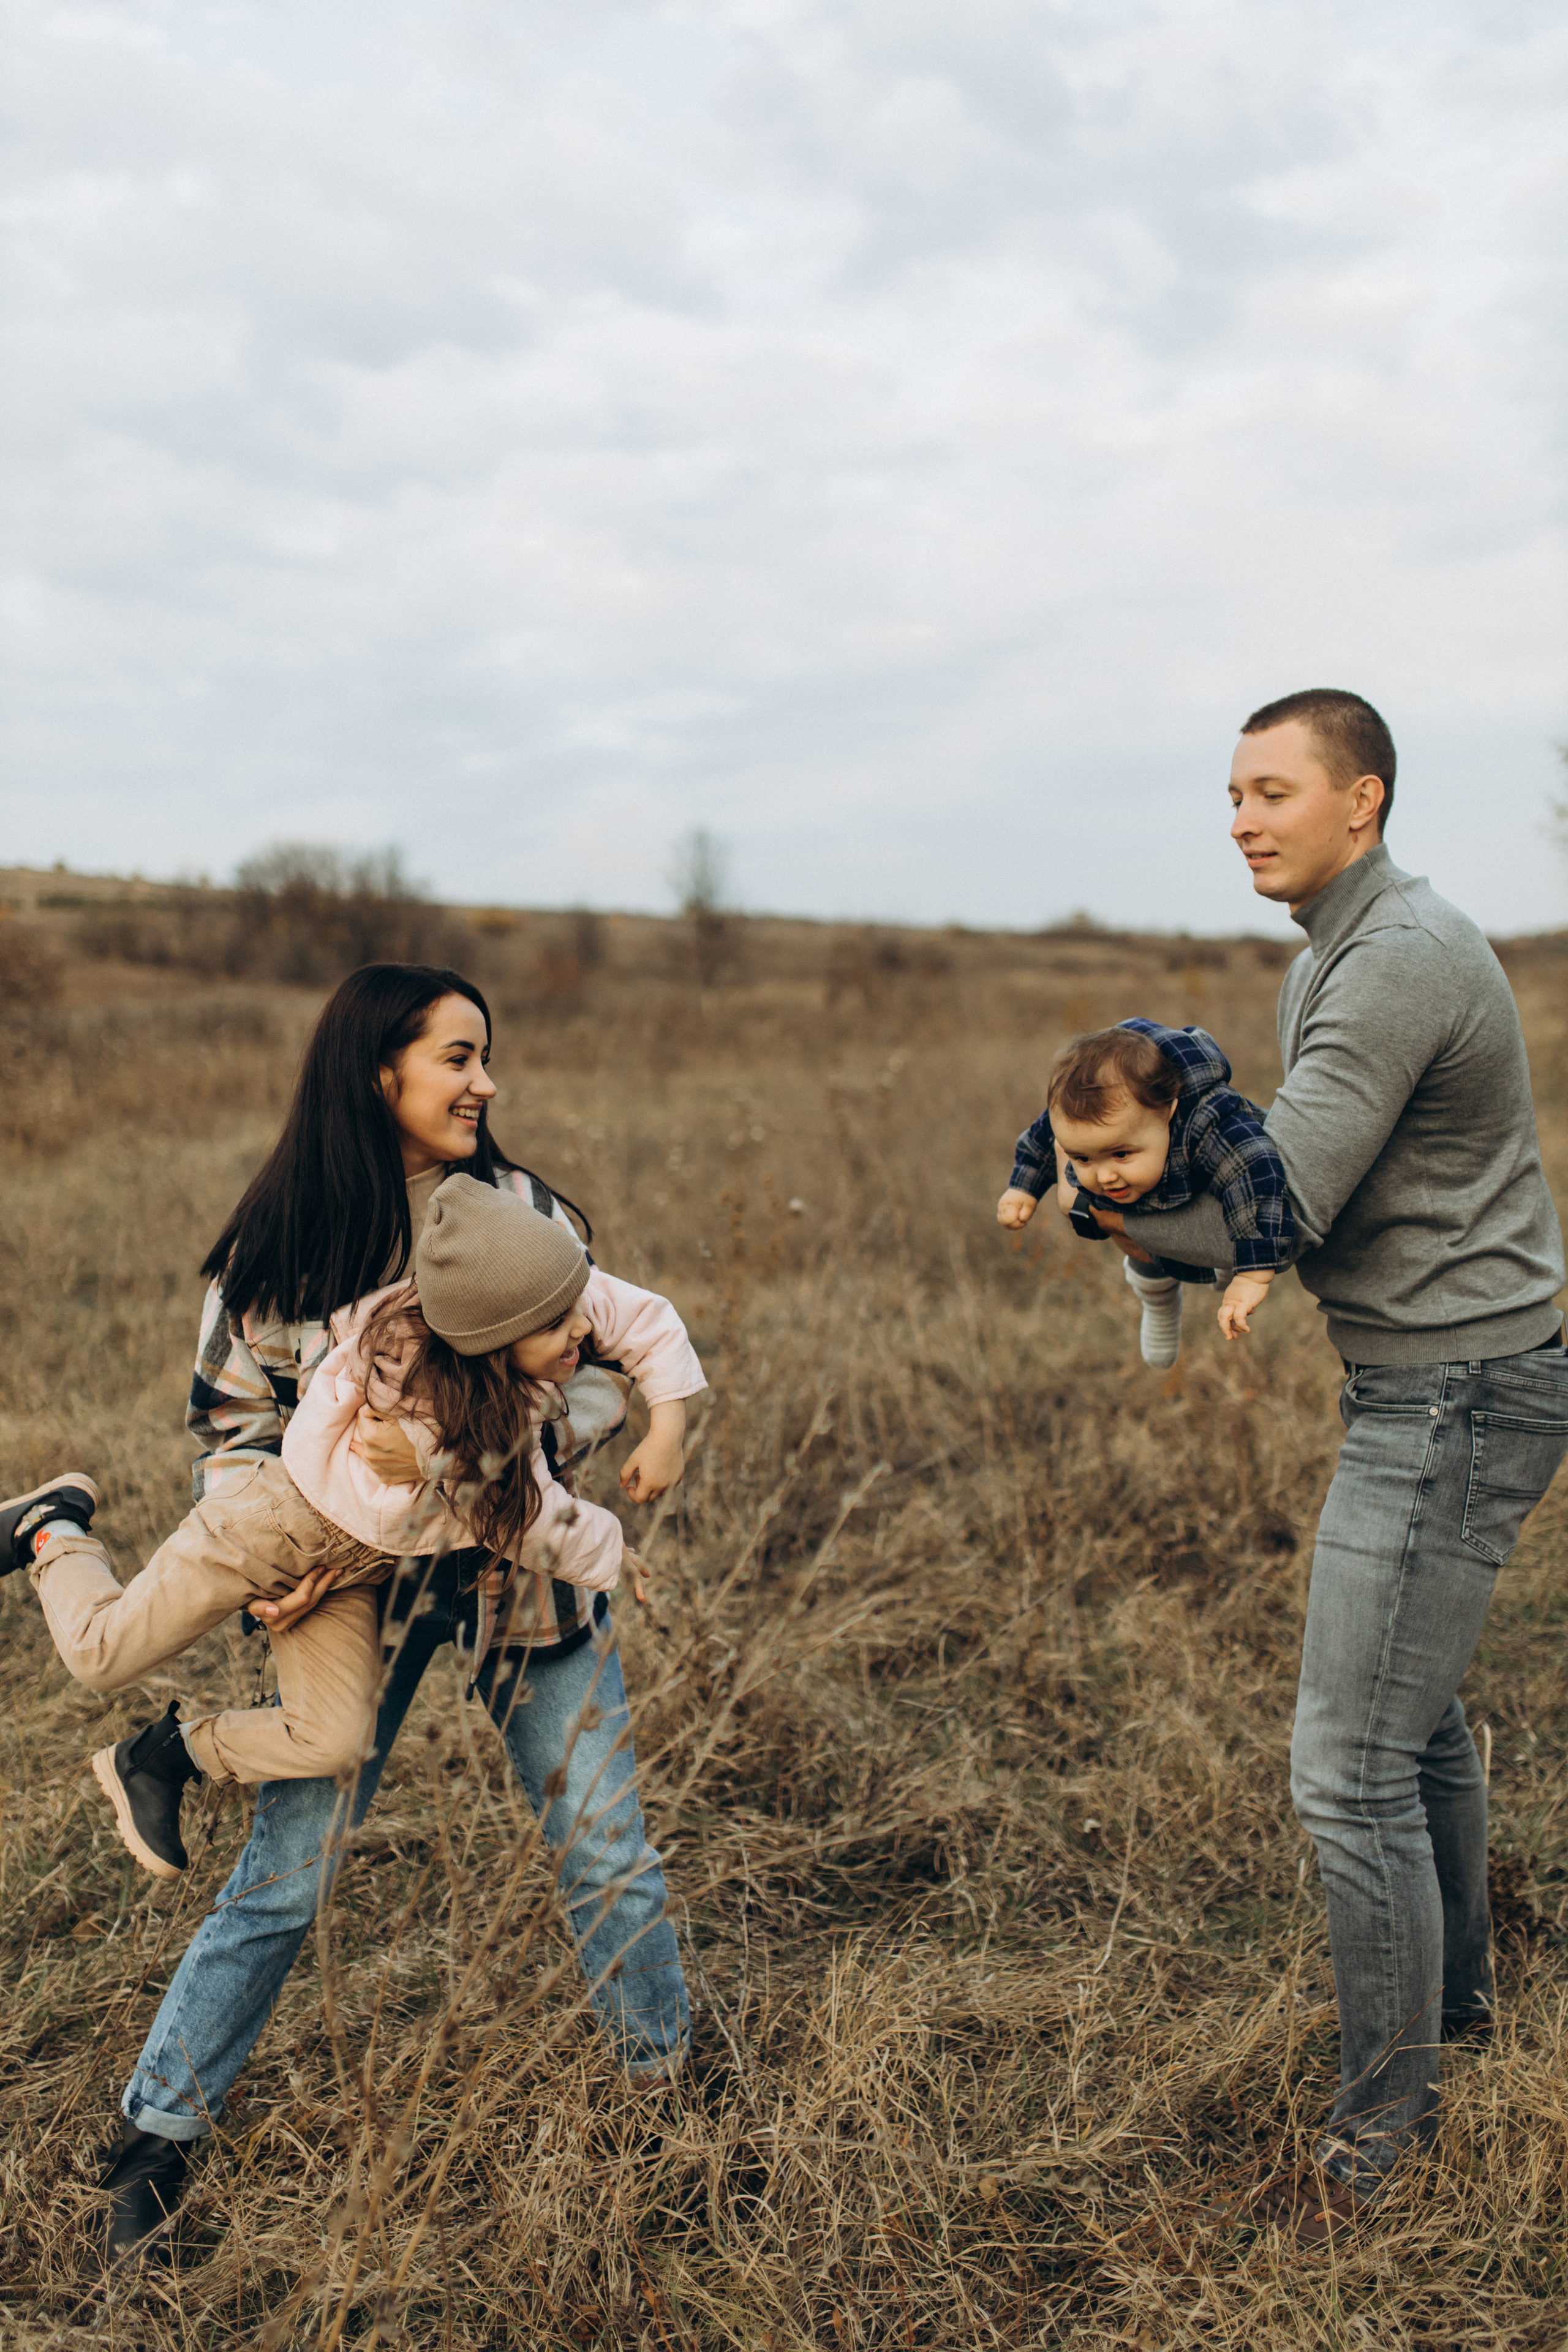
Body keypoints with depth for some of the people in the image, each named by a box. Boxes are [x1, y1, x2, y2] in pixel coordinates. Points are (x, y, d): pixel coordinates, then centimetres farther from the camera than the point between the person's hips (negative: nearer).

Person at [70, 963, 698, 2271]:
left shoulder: (528, 1214, -4)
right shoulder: (281, 1244, -7)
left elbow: (603, 1380, -5)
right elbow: (233, 1424, -1)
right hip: (361, 1581, -1)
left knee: (607, 1850, 8)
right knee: (283, 1878, 4)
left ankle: (672, 2086, 31)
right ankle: (156, 2139, 26)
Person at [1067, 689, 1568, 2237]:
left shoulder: (1397, 965, -21)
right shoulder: (1337, 960, 13)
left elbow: (1273, 1214, -24)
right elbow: (1315, 1180, 18)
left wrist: (1129, 1222, -6)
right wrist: (1180, 1210, 0)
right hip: (1432, 1386, 11)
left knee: (1349, 1769, -4)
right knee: (1418, 1715, 24)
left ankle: (1385, 2112, 14)